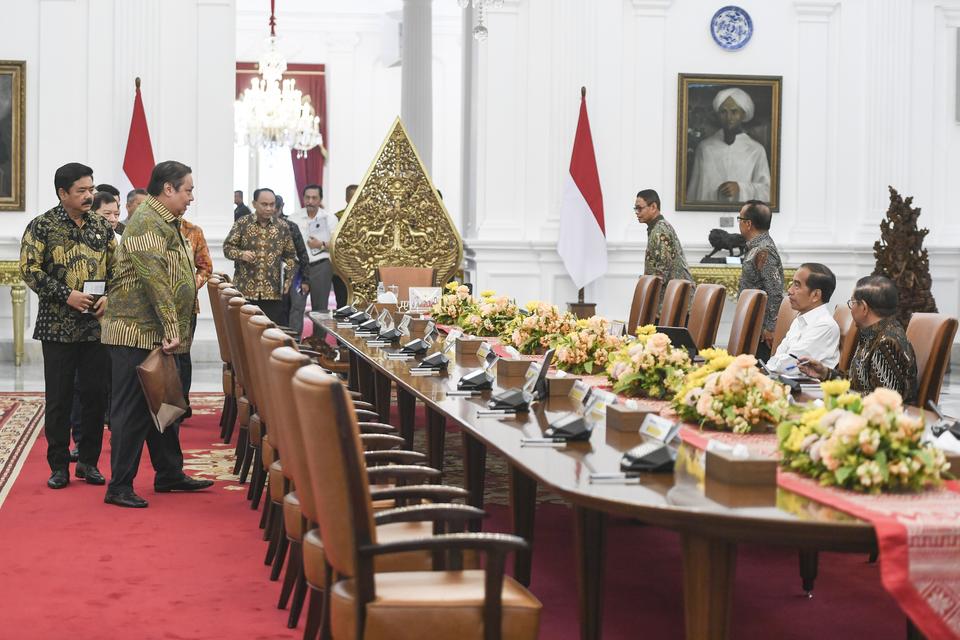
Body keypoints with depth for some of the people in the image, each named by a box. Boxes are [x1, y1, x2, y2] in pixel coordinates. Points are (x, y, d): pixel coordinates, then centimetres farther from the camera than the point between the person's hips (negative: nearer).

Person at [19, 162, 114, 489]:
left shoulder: (102, 226, 9)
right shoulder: (42, 226, -3)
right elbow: (30, 268, -8)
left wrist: (109, 296, -4)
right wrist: (66, 295, -16)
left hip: (97, 325, 3)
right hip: (58, 326, -3)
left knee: (96, 394, 6)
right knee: (59, 398, 2)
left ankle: (89, 461, 17)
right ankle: (59, 465, 11)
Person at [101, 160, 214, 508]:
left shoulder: (166, 222, 18)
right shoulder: (147, 221, -15)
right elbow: (153, 279, -24)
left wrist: (173, 330, 22)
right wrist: (172, 329, -26)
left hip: (158, 335, 10)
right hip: (139, 332, -10)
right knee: (133, 410, -6)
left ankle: (169, 474, 27)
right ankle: (119, 487, 0)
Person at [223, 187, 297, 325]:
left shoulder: (282, 227, 7)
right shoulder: (242, 224, 1)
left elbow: (290, 255, 13)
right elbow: (227, 247, 3)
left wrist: (288, 278, 2)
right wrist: (241, 254, -17)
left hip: (273, 292, 2)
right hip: (245, 290, -1)